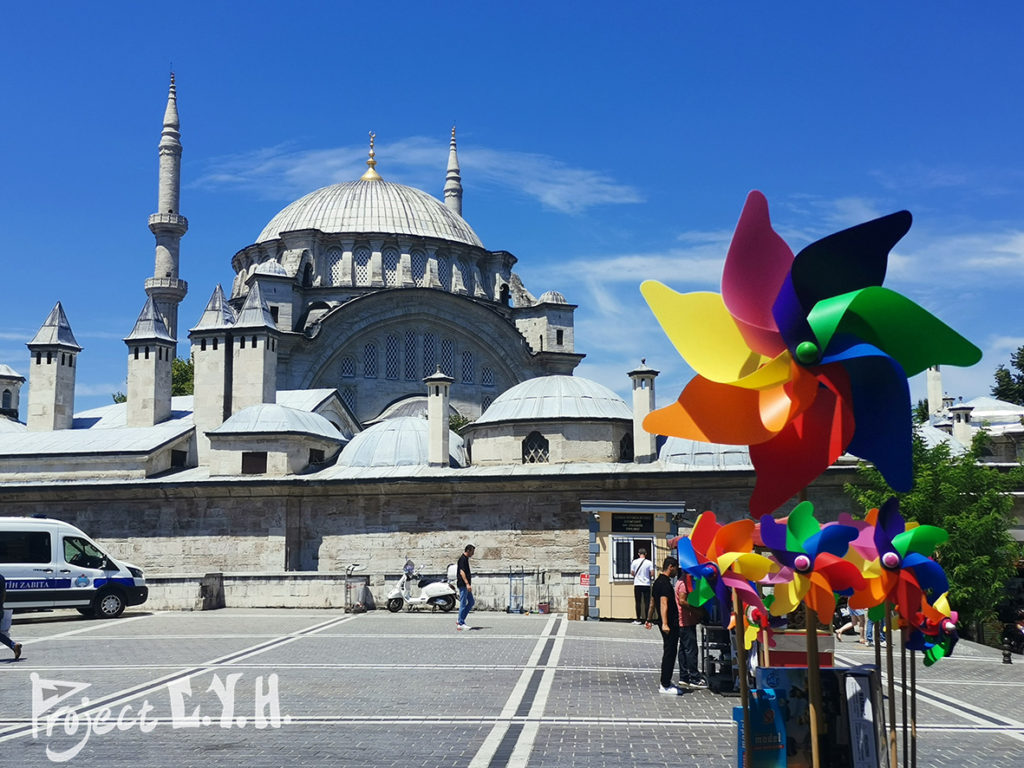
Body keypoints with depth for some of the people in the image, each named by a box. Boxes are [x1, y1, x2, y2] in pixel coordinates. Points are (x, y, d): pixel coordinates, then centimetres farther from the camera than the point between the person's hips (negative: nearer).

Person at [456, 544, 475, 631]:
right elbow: (462, 572, -22)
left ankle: (461, 620, 14)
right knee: (463, 604, -6)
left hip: (466, 586, 10)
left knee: (471, 602, 12)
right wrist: (467, 584, -27)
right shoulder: (462, 559, -14)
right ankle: (461, 624, -2)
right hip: (463, 585, -10)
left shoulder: (466, 559, 17)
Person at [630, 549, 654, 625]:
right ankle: (647, 619, 3)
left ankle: (638, 619, 5)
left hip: (637, 584, 1)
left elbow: (632, 573, 1)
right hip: (646, 584, -1)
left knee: (638, 602, 5)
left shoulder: (634, 562, -2)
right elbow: (652, 573, -7)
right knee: (647, 602, 4)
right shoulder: (649, 563, -4)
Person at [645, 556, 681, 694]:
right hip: (671, 624, -10)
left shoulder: (657, 582, 16)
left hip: (667, 625, 10)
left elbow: (653, 603, 26)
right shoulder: (665, 583, -16)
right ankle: (665, 686, -4)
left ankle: (666, 683, 23)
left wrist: (649, 619, 35)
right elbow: (664, 604, -25)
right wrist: (665, 624, -32)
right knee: (670, 653, -7)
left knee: (668, 653, 16)